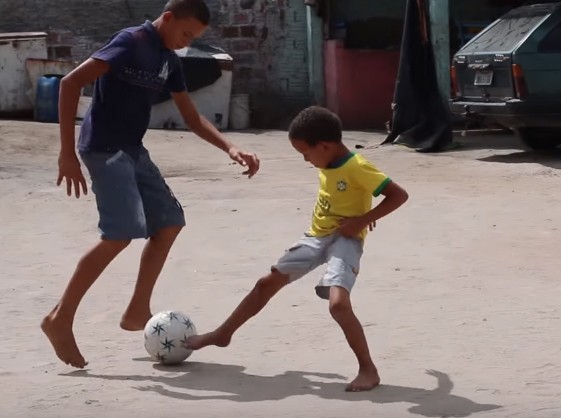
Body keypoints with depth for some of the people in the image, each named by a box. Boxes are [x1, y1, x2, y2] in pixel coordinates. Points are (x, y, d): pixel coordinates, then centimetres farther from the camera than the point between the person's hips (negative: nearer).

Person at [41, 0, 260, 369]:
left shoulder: (170, 61, 11)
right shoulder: (132, 41, -16)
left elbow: (193, 119, 17)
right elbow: (71, 83, -23)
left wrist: (231, 149, 0)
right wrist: (67, 152, -26)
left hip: (132, 150, 9)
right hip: (105, 148, -9)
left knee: (169, 222, 10)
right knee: (121, 234, -19)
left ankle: (137, 312, 16)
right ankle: (61, 319, -14)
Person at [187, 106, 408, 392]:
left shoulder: (357, 169, -21)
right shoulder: (327, 165, 3)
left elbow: (399, 195, -23)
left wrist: (361, 220, -24)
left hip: (345, 240, -9)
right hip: (317, 236, 9)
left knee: (338, 304, -28)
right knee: (267, 283, 13)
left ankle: (368, 369, -15)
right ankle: (222, 335, 27)